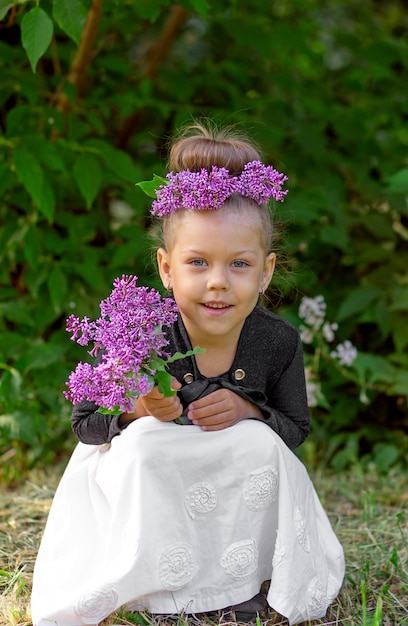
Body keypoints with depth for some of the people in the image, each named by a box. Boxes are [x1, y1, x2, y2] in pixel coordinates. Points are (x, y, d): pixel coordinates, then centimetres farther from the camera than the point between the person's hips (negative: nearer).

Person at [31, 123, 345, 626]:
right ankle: (162, 583, -18)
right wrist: (137, 411, -37)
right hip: (144, 475, -2)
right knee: (145, 439, -33)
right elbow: (83, 423, -15)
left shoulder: (278, 342, -18)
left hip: (235, 478, 2)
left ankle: (241, 580, -9)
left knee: (261, 443, -27)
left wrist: (248, 411, -26)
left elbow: (296, 427, -4)